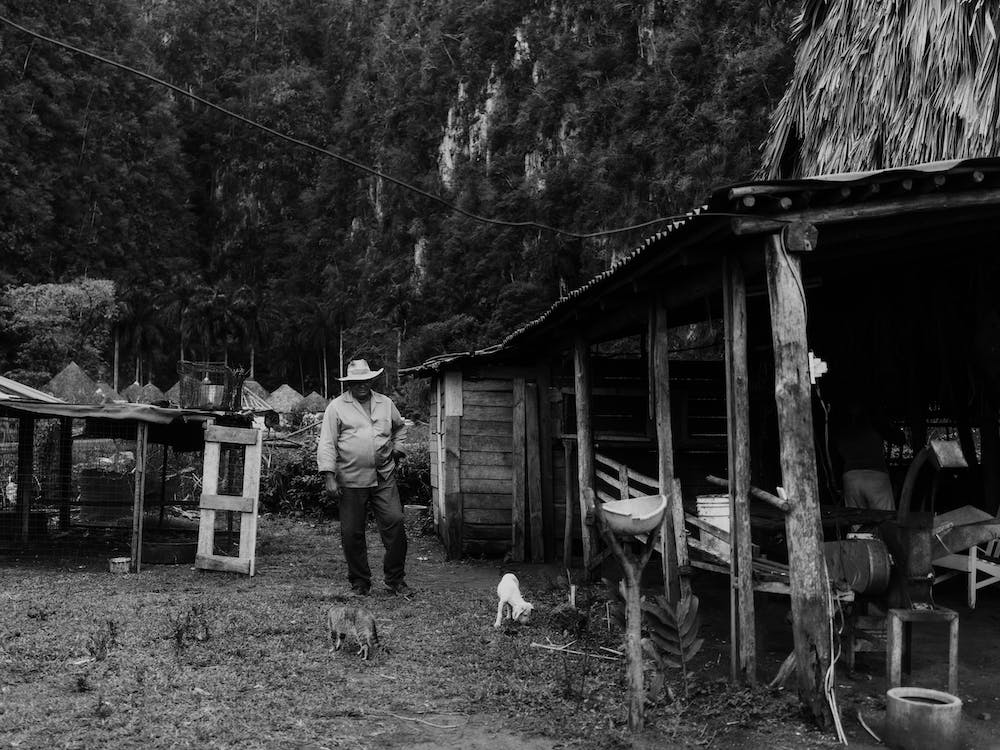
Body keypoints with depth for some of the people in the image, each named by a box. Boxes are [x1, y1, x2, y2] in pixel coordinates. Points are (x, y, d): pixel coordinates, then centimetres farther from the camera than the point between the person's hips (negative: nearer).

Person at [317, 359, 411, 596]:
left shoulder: (385, 403, 12)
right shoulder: (337, 407, 0)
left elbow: (400, 427, 31)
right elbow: (326, 444, -4)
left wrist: (397, 450, 16)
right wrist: (329, 477, -11)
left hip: (384, 478, 2)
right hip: (351, 481, -2)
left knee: (395, 524, -5)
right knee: (352, 533, 3)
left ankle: (396, 579, 10)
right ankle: (360, 582, 20)